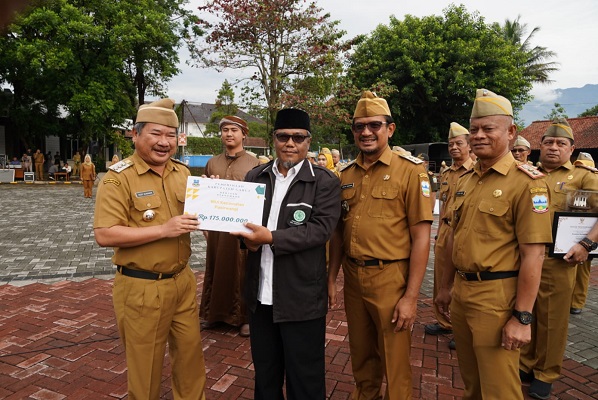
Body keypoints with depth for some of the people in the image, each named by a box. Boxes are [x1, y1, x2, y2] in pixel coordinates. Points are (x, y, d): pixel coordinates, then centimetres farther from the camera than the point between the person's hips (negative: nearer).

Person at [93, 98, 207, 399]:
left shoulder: (183, 173, 6)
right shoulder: (118, 178, -12)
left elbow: (194, 214, 17)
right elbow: (104, 235, -19)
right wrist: (163, 230, -24)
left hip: (182, 281, 6)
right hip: (141, 287, -5)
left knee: (191, 352, 18)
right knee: (146, 364, 13)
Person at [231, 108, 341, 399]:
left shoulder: (325, 182, -7)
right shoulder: (255, 177, 8)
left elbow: (321, 228, -17)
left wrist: (271, 237, -25)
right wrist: (248, 238, -12)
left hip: (301, 298, -4)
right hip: (260, 295, 5)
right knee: (264, 374, 24)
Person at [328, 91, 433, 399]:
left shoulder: (410, 170, -9)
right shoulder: (346, 175, 6)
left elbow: (421, 237, -12)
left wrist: (411, 296, -14)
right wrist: (331, 278, 9)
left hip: (390, 278, -4)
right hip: (353, 278, 5)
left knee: (394, 365, 13)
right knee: (361, 357, 22)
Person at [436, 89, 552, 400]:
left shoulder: (525, 182, -13)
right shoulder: (464, 180, 9)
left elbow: (533, 254, -16)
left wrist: (522, 317, -17)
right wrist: (445, 287, 17)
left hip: (496, 296, -6)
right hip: (461, 291, 7)